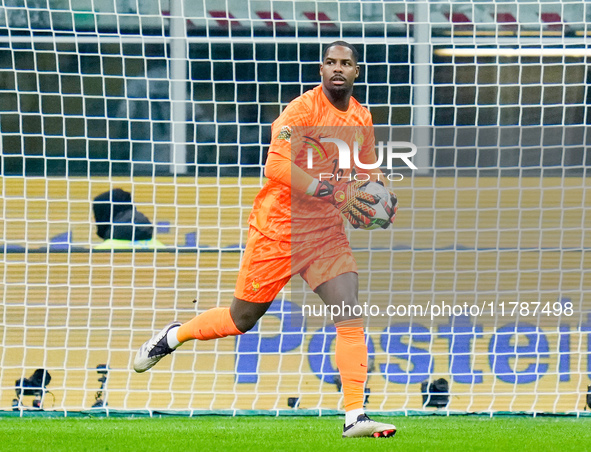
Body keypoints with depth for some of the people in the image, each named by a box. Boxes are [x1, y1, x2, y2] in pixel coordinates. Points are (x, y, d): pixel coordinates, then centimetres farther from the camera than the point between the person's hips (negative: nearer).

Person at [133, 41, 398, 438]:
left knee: (350, 313, -13)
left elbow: (366, 174, 23)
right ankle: (172, 336, 36)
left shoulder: (361, 118, 7)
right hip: (278, 227, -5)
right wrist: (334, 193, -35)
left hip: (326, 231, 5)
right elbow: (277, 166, -30)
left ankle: (355, 416, -16)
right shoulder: (303, 110, -17)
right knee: (241, 319, 8)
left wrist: (378, 199, 0)